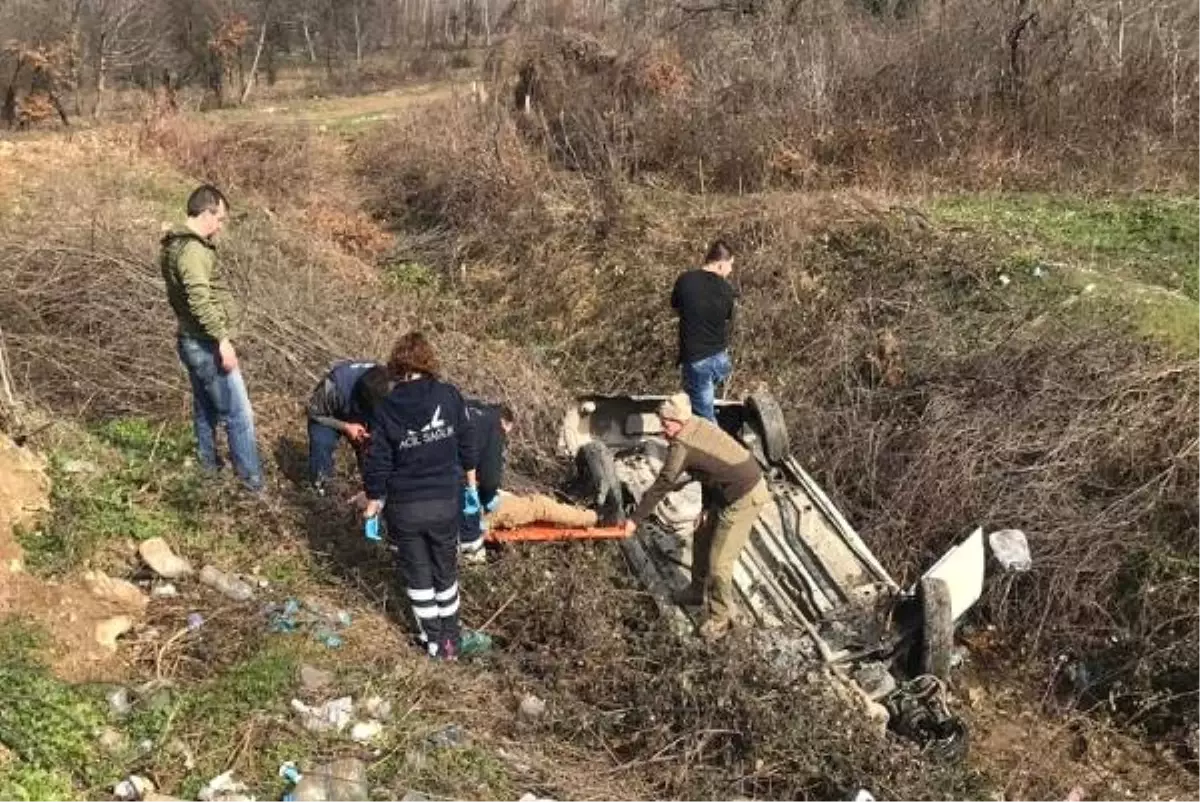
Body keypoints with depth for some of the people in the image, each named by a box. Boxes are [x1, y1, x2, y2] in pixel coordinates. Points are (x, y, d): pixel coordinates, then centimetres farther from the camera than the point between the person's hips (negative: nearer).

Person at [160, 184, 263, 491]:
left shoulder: (175, 245, 11)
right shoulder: (193, 250, -22)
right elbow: (200, 302, -29)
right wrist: (223, 340, -27)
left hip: (193, 342, 10)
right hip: (206, 345, -10)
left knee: (206, 409, 21)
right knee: (238, 414, -5)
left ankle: (210, 466, 34)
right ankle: (253, 480, 0)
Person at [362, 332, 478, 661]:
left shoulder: (384, 409, -13)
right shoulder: (450, 395, -9)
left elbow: (377, 463, -9)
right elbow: (467, 444, 1)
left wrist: (373, 503, 6)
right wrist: (471, 483, 16)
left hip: (404, 507, -1)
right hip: (446, 501, 2)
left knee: (418, 575, 17)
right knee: (446, 570, 20)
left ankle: (434, 640, 28)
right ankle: (451, 637, 32)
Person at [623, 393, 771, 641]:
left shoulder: (681, 445, -23)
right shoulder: (698, 425, 2)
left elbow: (661, 486, -18)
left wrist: (635, 520, -10)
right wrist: (707, 507, 11)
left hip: (744, 498, -10)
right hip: (728, 491, 10)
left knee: (719, 562, -3)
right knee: (702, 538, 22)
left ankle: (720, 618, 14)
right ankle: (699, 590, 41)